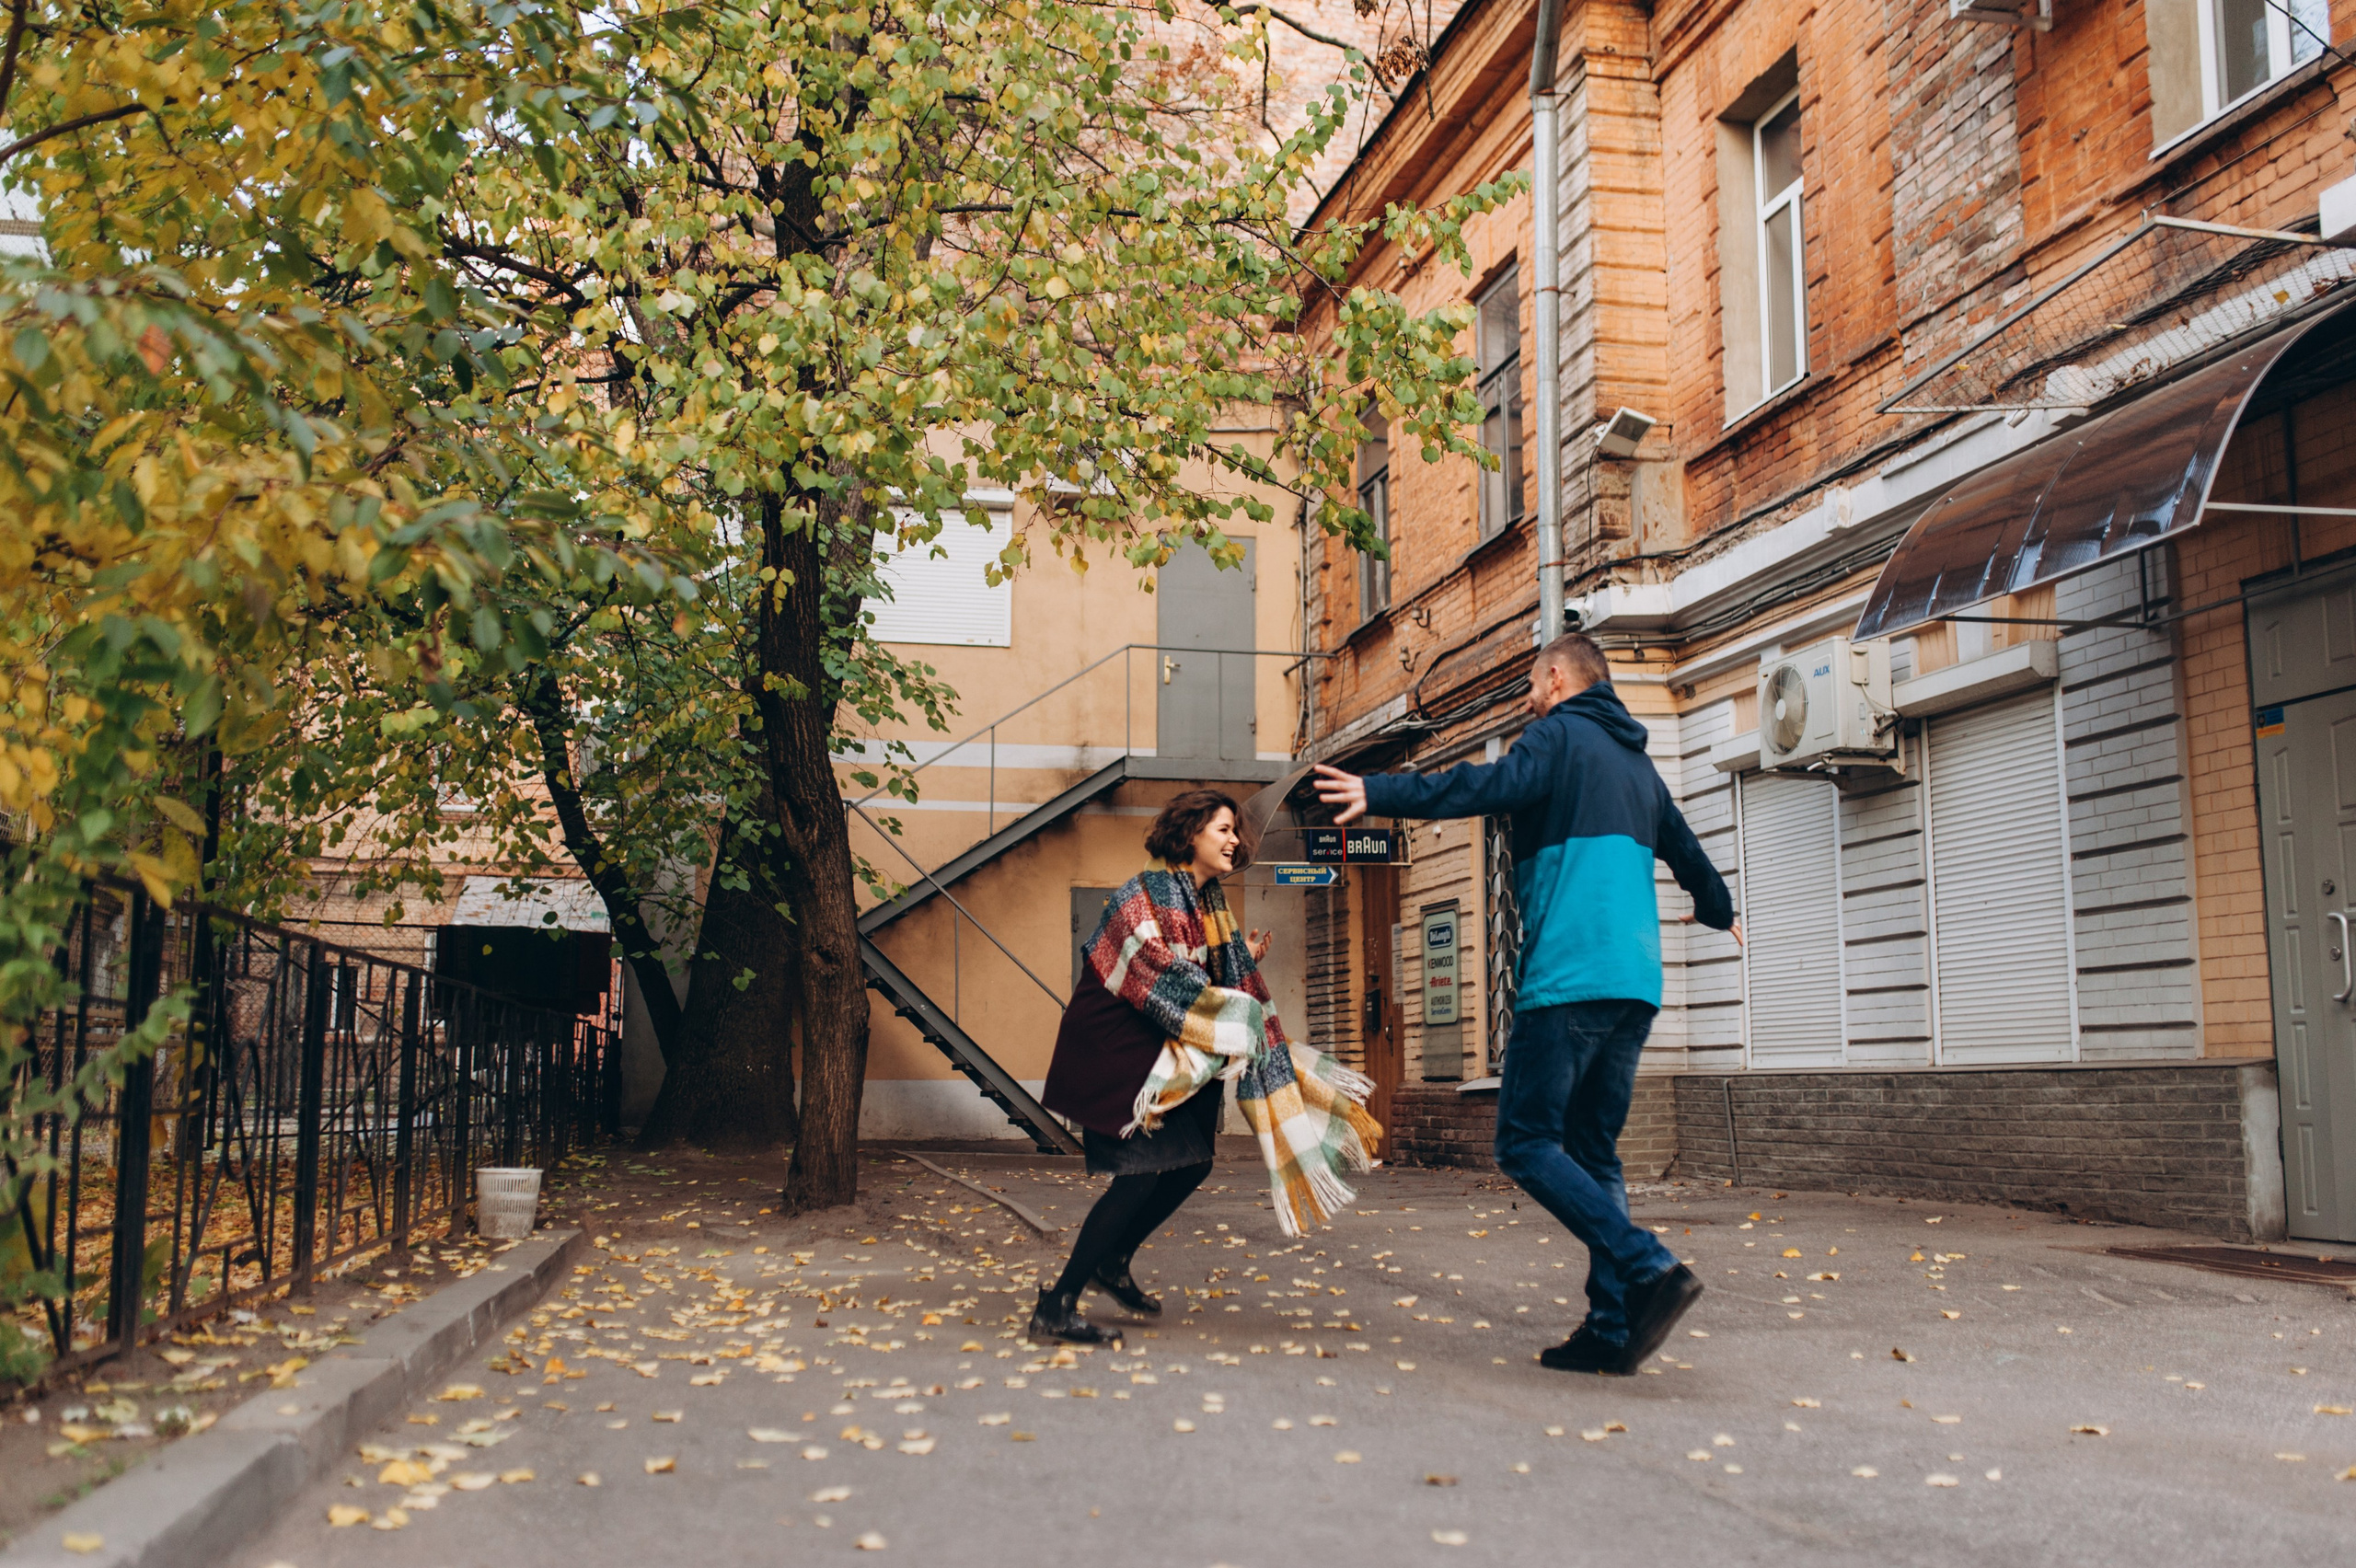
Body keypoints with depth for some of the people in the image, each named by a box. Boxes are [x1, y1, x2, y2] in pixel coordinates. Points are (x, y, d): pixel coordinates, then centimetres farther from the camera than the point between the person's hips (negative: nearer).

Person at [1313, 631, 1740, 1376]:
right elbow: (1686, 850, 38)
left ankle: (1649, 1270, -18)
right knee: (1593, 1152, 12)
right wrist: (1718, 910, 58)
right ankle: (1611, 1328, 7)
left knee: (1527, 1144, -6)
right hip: (1636, 982, 8)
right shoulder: (1636, 761, 24)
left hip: (1571, 975, -8)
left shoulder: (1561, 735, 1)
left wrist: (1380, 792, -28)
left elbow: (1490, 785, -21)